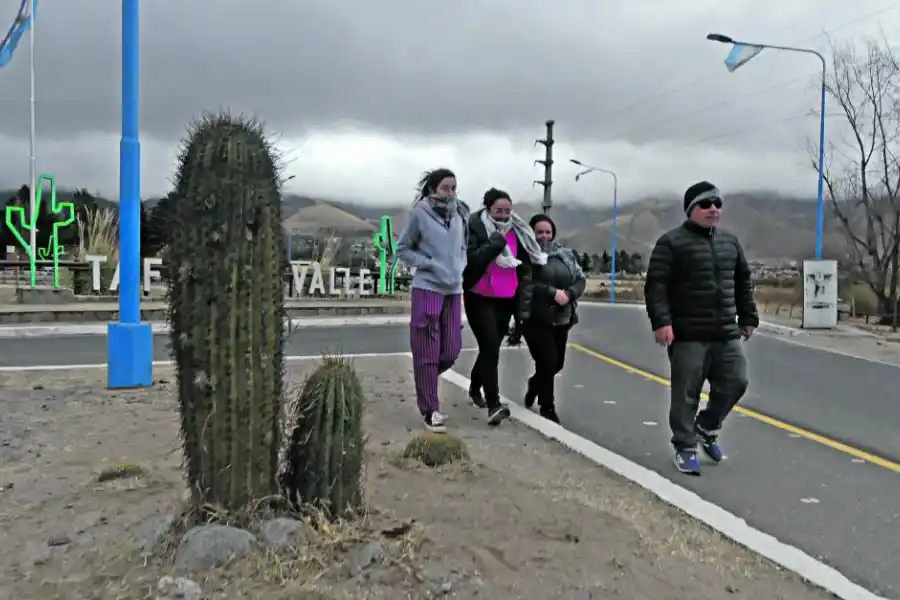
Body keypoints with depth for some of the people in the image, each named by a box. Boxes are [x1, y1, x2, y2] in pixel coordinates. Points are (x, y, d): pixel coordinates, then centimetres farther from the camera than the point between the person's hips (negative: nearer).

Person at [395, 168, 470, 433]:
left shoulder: (461, 214, 6)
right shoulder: (420, 213, -8)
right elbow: (402, 249, 0)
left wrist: (460, 267, 3)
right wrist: (428, 263, -12)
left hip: (454, 290, 5)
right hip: (427, 289, -5)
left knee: (451, 351, 6)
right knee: (427, 353, -1)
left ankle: (424, 382, 34)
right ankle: (430, 410, 8)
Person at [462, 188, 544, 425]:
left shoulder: (518, 233, 7)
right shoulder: (474, 228, -8)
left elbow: (525, 270, 10)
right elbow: (467, 261, -20)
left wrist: (524, 304, 4)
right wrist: (492, 246, -25)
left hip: (506, 300, 5)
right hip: (479, 298, -5)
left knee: (491, 347, 15)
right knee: (490, 347, -15)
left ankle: (475, 388, 40)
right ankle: (493, 405, -15)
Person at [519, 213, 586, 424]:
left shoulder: (565, 254, 9)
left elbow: (581, 279, 7)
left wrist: (568, 294, -13)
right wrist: (553, 292, -24)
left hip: (562, 319, 6)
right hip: (536, 319, -6)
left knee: (557, 363, 16)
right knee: (548, 361, -8)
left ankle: (535, 384, 47)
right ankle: (547, 407, 11)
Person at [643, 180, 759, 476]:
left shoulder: (729, 241, 15)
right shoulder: (672, 242, -6)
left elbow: (743, 283, 22)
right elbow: (656, 285, -12)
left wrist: (748, 317, 20)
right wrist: (661, 322, -21)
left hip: (727, 334, 6)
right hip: (688, 335, -6)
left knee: (735, 382, 7)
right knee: (686, 394, -1)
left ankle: (707, 428, 31)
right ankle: (685, 448, 14)